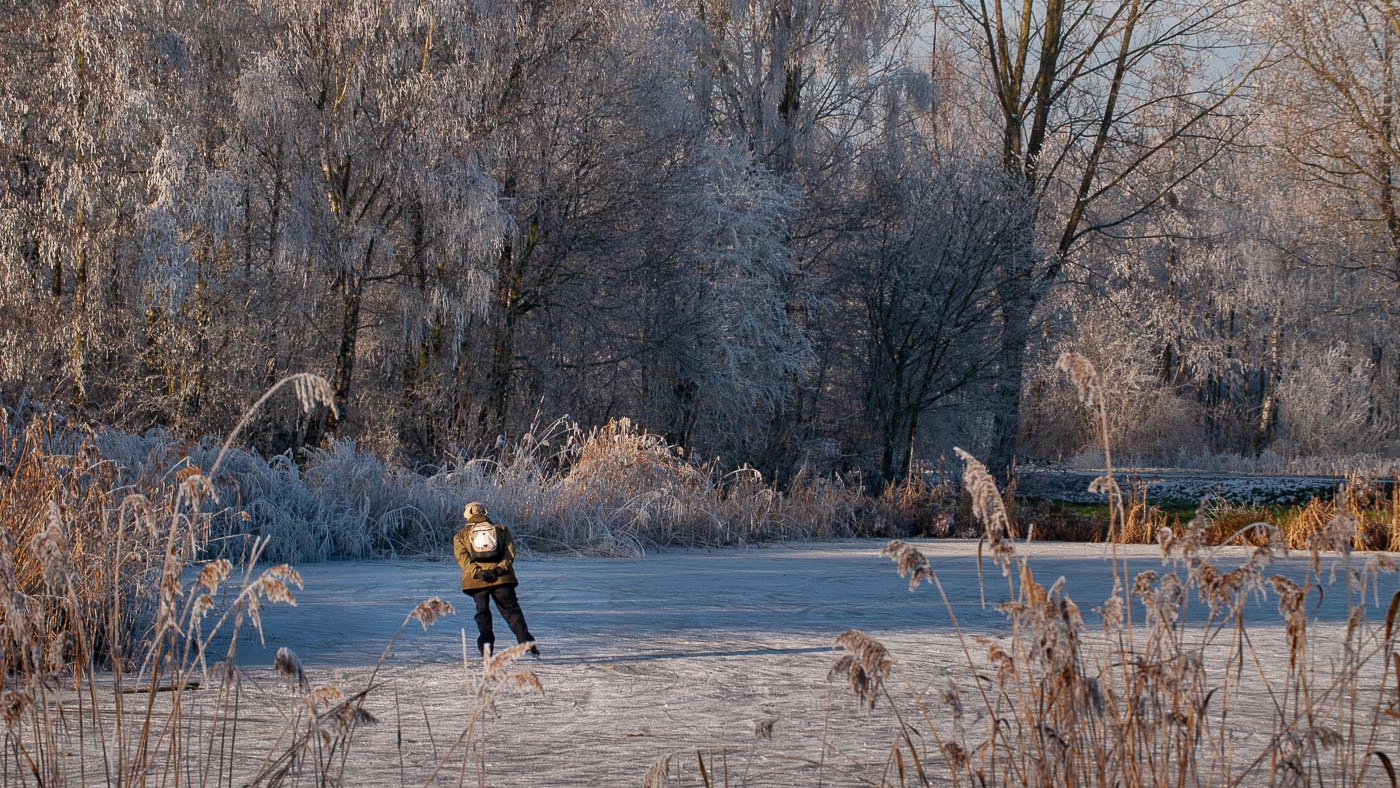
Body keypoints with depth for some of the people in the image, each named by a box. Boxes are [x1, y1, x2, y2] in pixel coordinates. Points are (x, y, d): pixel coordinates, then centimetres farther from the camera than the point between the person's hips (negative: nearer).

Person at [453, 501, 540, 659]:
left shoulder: (460, 535, 12)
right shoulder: (501, 529, 15)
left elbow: (462, 557, -2)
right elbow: (510, 551, 2)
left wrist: (477, 572, -12)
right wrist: (501, 568, -8)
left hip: (476, 580, 0)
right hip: (502, 577, 0)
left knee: (482, 612, 11)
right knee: (511, 610, 3)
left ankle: (486, 641, -7)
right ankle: (526, 640, -11)